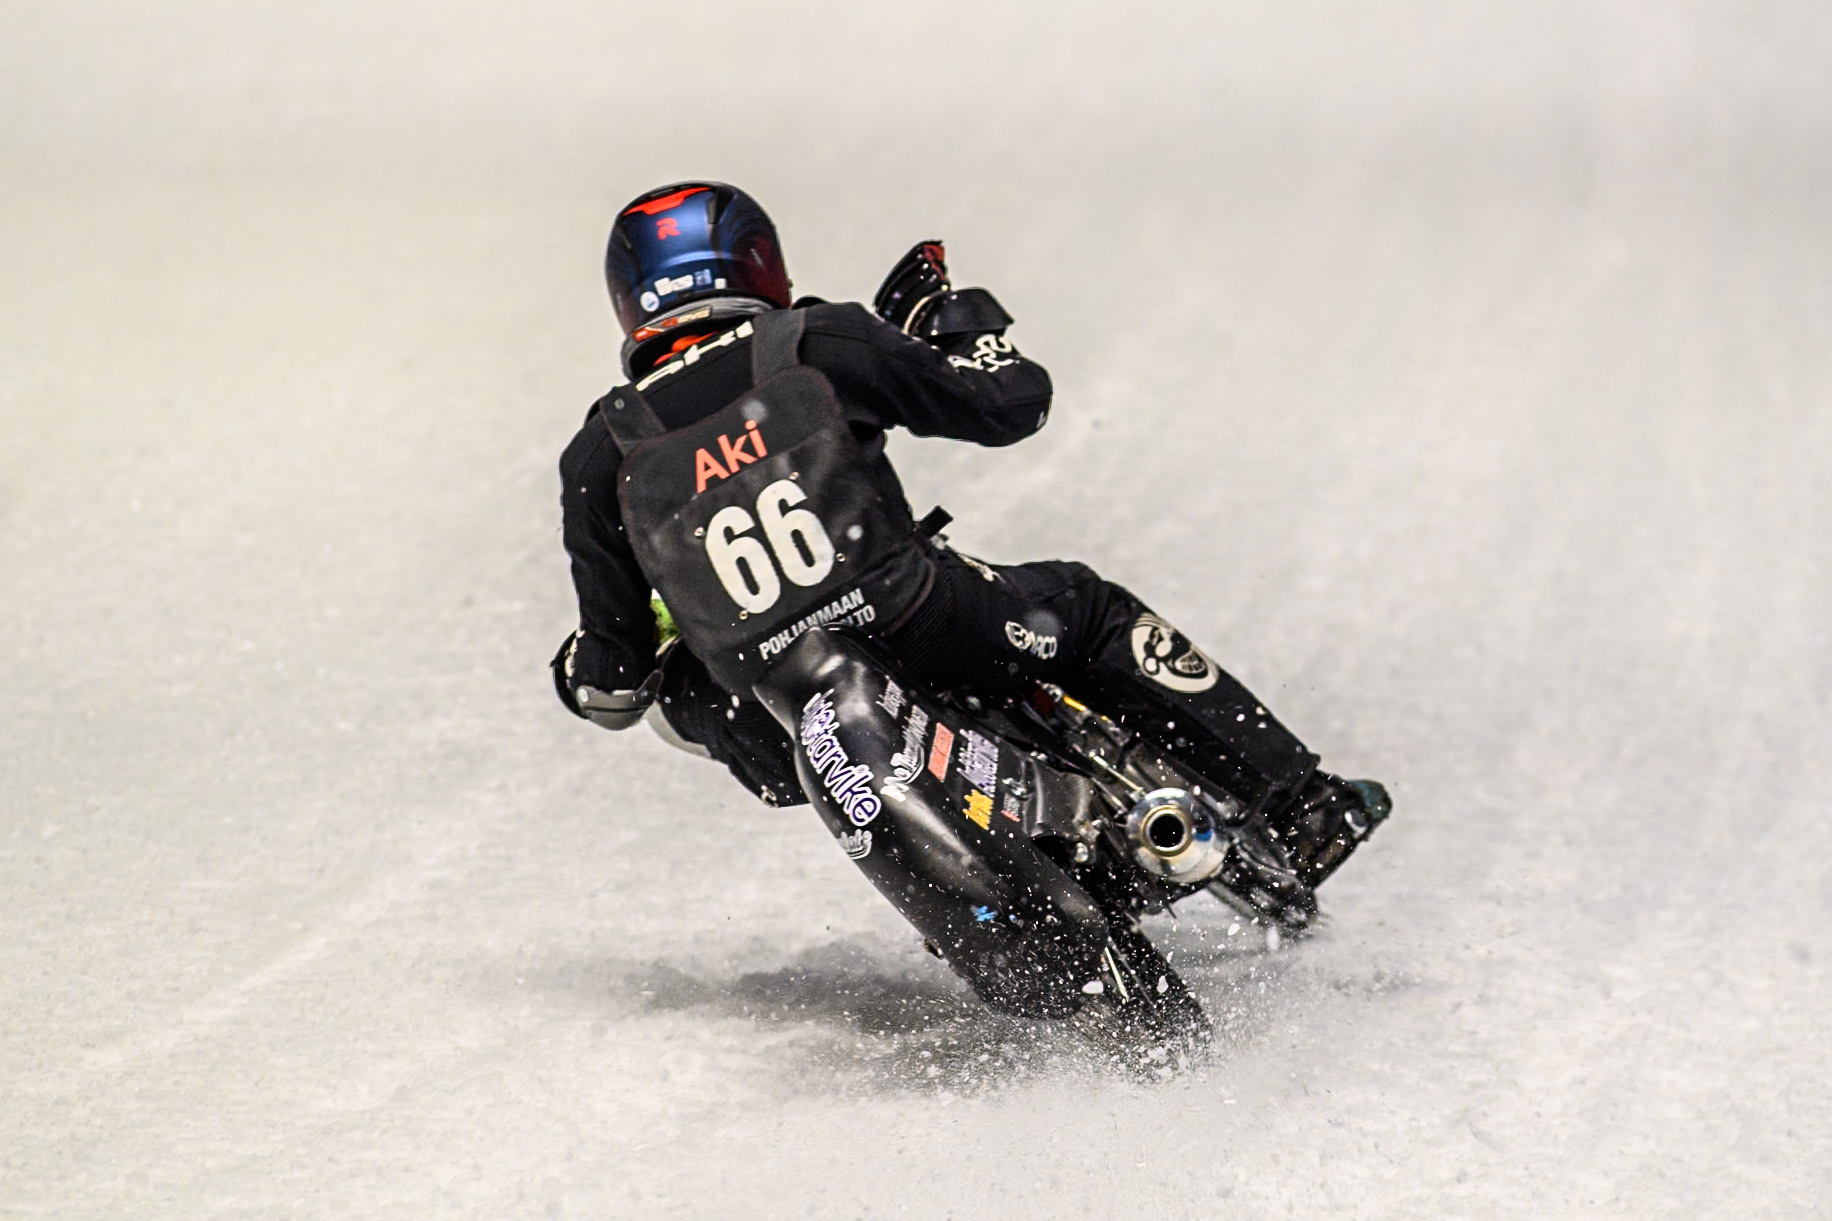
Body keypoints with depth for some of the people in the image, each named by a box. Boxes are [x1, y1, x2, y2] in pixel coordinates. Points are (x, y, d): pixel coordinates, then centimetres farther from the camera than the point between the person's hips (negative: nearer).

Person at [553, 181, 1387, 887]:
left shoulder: (600, 459, 3)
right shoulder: (818, 345, -2)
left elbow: (610, 683, 4)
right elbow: (1012, 401, 6)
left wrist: (592, 678, 28)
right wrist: (954, 313, 24)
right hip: (932, 647, -2)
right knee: (1082, 610, 25)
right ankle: (1301, 807, 20)